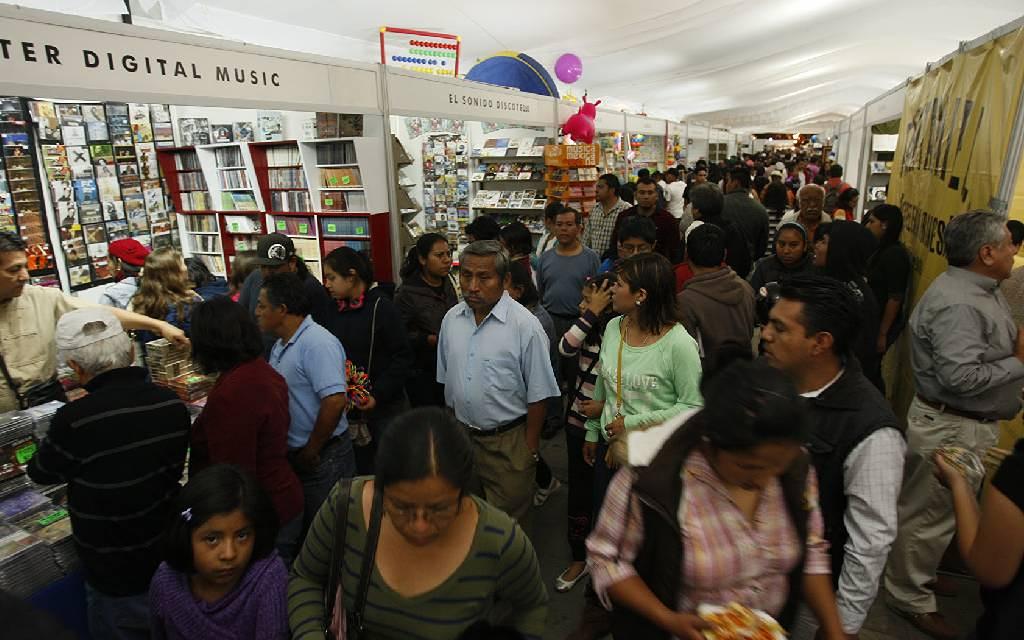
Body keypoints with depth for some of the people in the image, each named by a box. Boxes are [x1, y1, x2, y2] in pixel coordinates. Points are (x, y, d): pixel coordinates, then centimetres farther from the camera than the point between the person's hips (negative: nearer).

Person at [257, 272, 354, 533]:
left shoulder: (317, 343, -21)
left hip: (322, 458, -9)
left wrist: (311, 452, -19)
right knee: (301, 525, 22)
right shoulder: (281, 344, 9)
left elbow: (335, 402, -29)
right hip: (294, 453, 9)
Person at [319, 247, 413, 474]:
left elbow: (403, 358, -14)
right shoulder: (334, 312, 6)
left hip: (384, 409, -5)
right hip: (348, 411, 6)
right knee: (361, 472, 15)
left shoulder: (382, 307, -12)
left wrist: (377, 395, -18)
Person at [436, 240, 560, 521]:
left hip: (508, 442, -5)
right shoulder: (451, 318, -1)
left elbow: (538, 395, -13)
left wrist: (530, 447, -10)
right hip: (461, 435, 5)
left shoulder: (525, 326, -18)